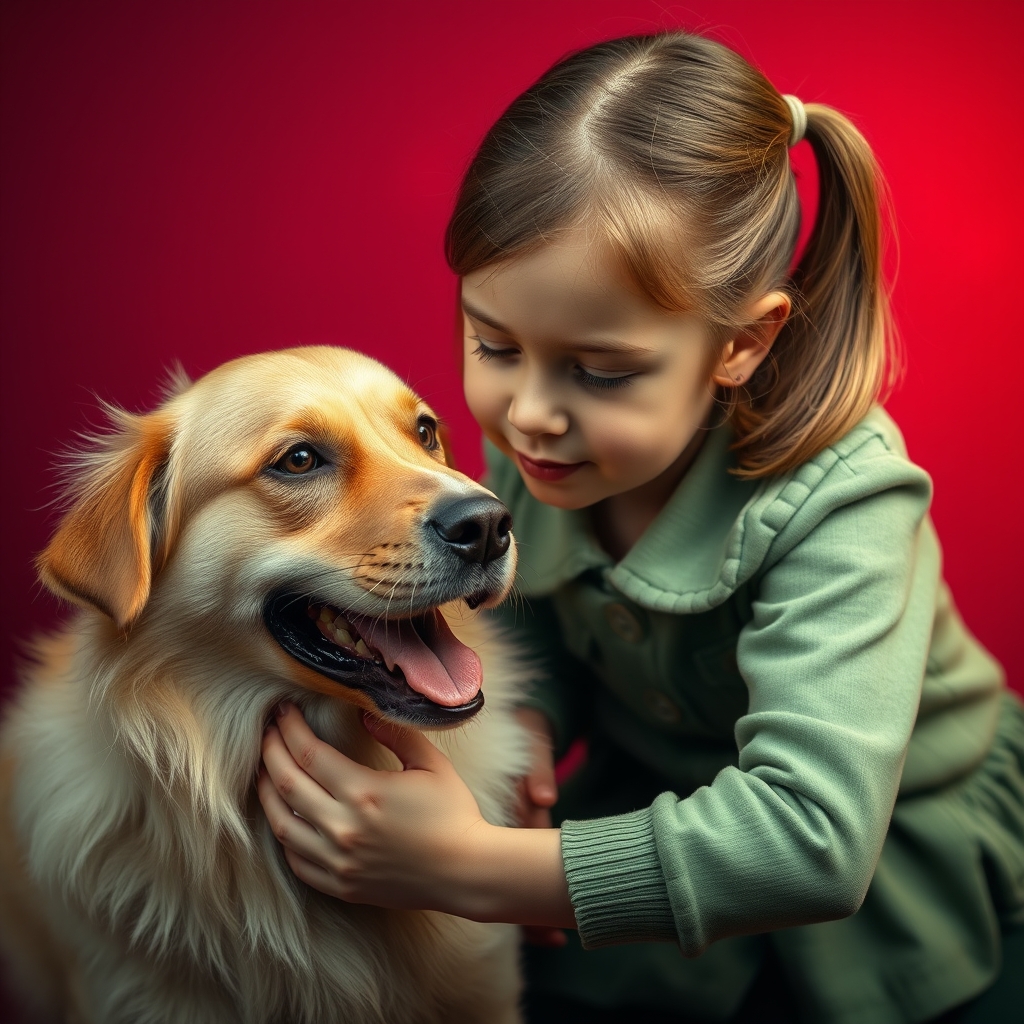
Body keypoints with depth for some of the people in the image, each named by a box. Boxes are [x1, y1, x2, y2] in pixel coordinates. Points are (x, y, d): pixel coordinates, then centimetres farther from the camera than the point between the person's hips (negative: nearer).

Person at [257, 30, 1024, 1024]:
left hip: (892, 885, -3)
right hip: (663, 818, 4)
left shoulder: (836, 502, -36)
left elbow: (810, 837, -45)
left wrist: (466, 868, -46)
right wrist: (527, 723, -24)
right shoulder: (532, 436, -18)